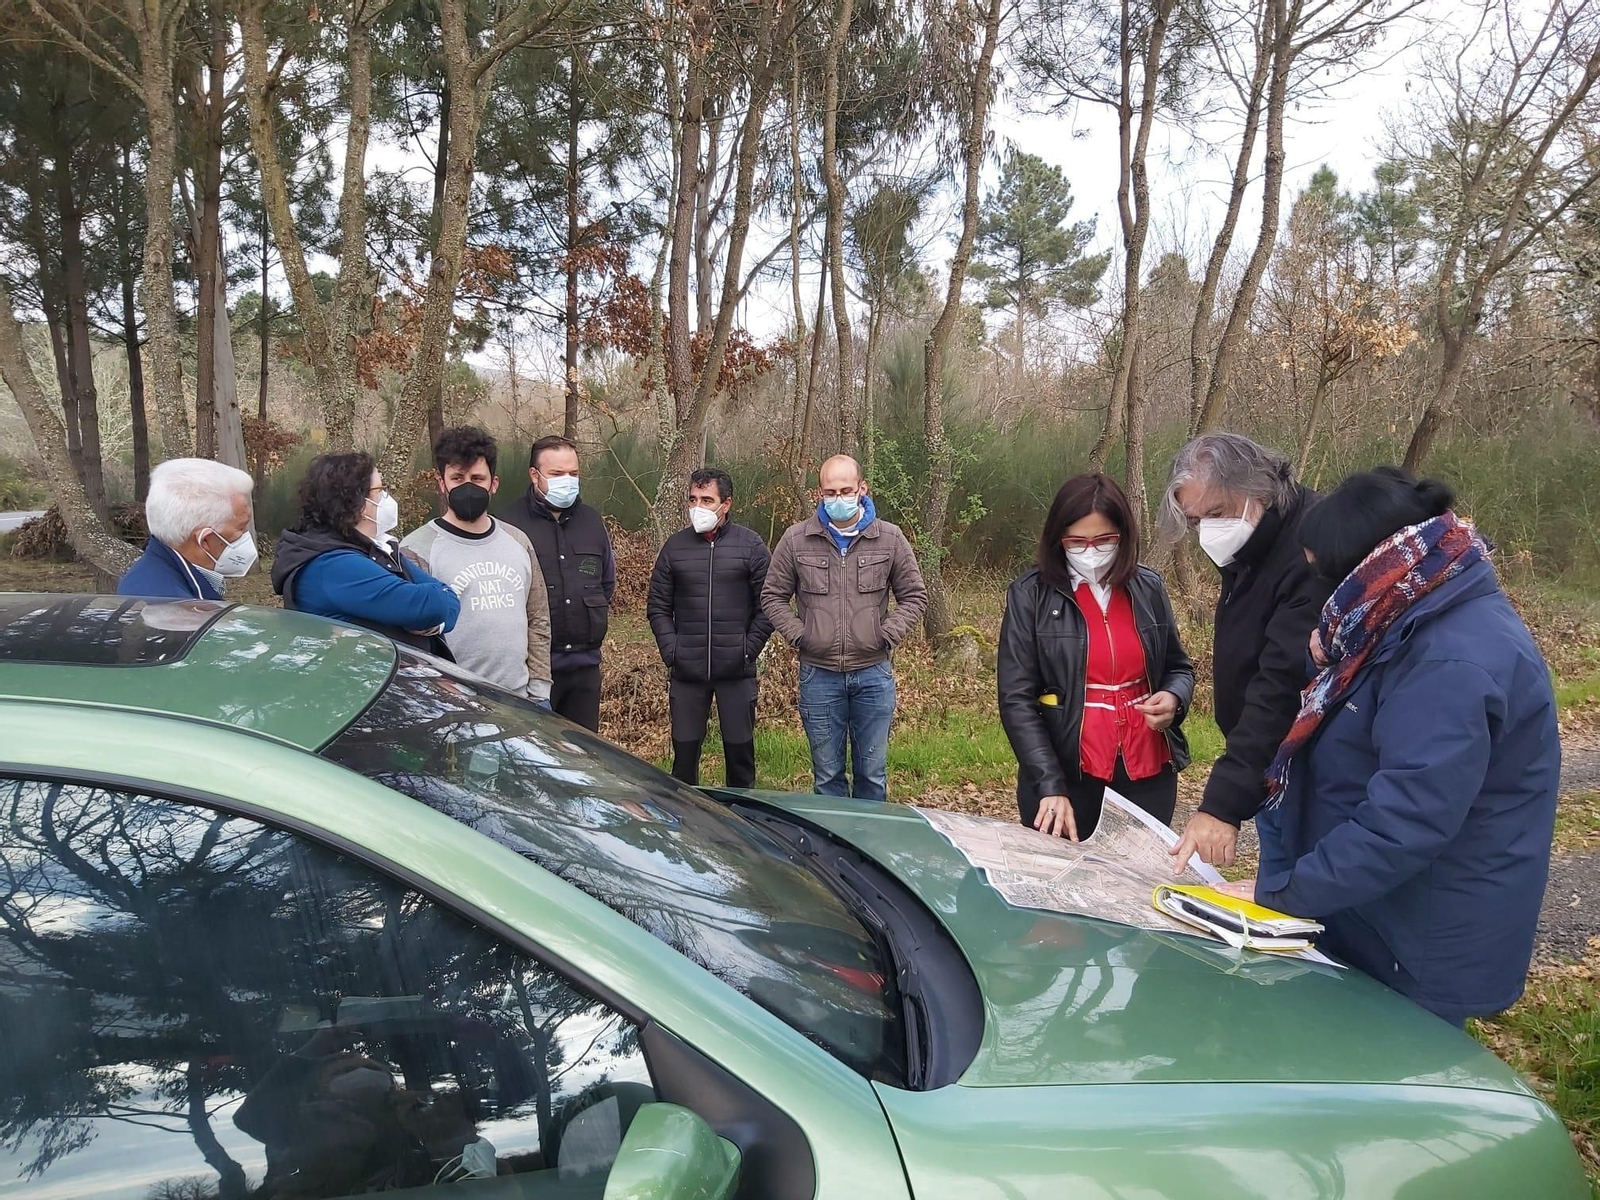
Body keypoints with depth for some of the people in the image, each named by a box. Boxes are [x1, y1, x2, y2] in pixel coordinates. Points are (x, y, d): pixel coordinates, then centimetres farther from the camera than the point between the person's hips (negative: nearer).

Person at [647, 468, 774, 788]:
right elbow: (658, 607, 9)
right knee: (684, 749, 7)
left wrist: (748, 649, -7)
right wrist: (671, 650, -2)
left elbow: (767, 605, 0)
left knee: (740, 748, 7)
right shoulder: (675, 546, 6)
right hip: (687, 672, 2)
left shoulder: (751, 546, 0)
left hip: (736, 671, -1)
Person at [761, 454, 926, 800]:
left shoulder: (889, 538, 1)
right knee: (827, 774, 10)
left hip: (873, 673, 0)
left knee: (872, 773, 9)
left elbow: (914, 596, 8)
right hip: (819, 675, 0)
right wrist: (798, 634, -4)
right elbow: (772, 596, 9)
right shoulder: (796, 539, 0)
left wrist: (888, 635, -4)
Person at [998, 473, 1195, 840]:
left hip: (1148, 771, 3)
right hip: (1066, 775, -3)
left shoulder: (1149, 588, 3)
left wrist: (1174, 698, -7)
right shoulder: (1030, 595, -7)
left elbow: (1179, 667, 16)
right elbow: (1017, 699, -10)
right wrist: (1050, 786, -19)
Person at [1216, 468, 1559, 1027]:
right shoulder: (1425, 622, 5)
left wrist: (1277, 891, -26)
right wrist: (1337, 664, -2)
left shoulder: (1454, 665, -29)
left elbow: (1404, 823, -32)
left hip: (1425, 952, -9)